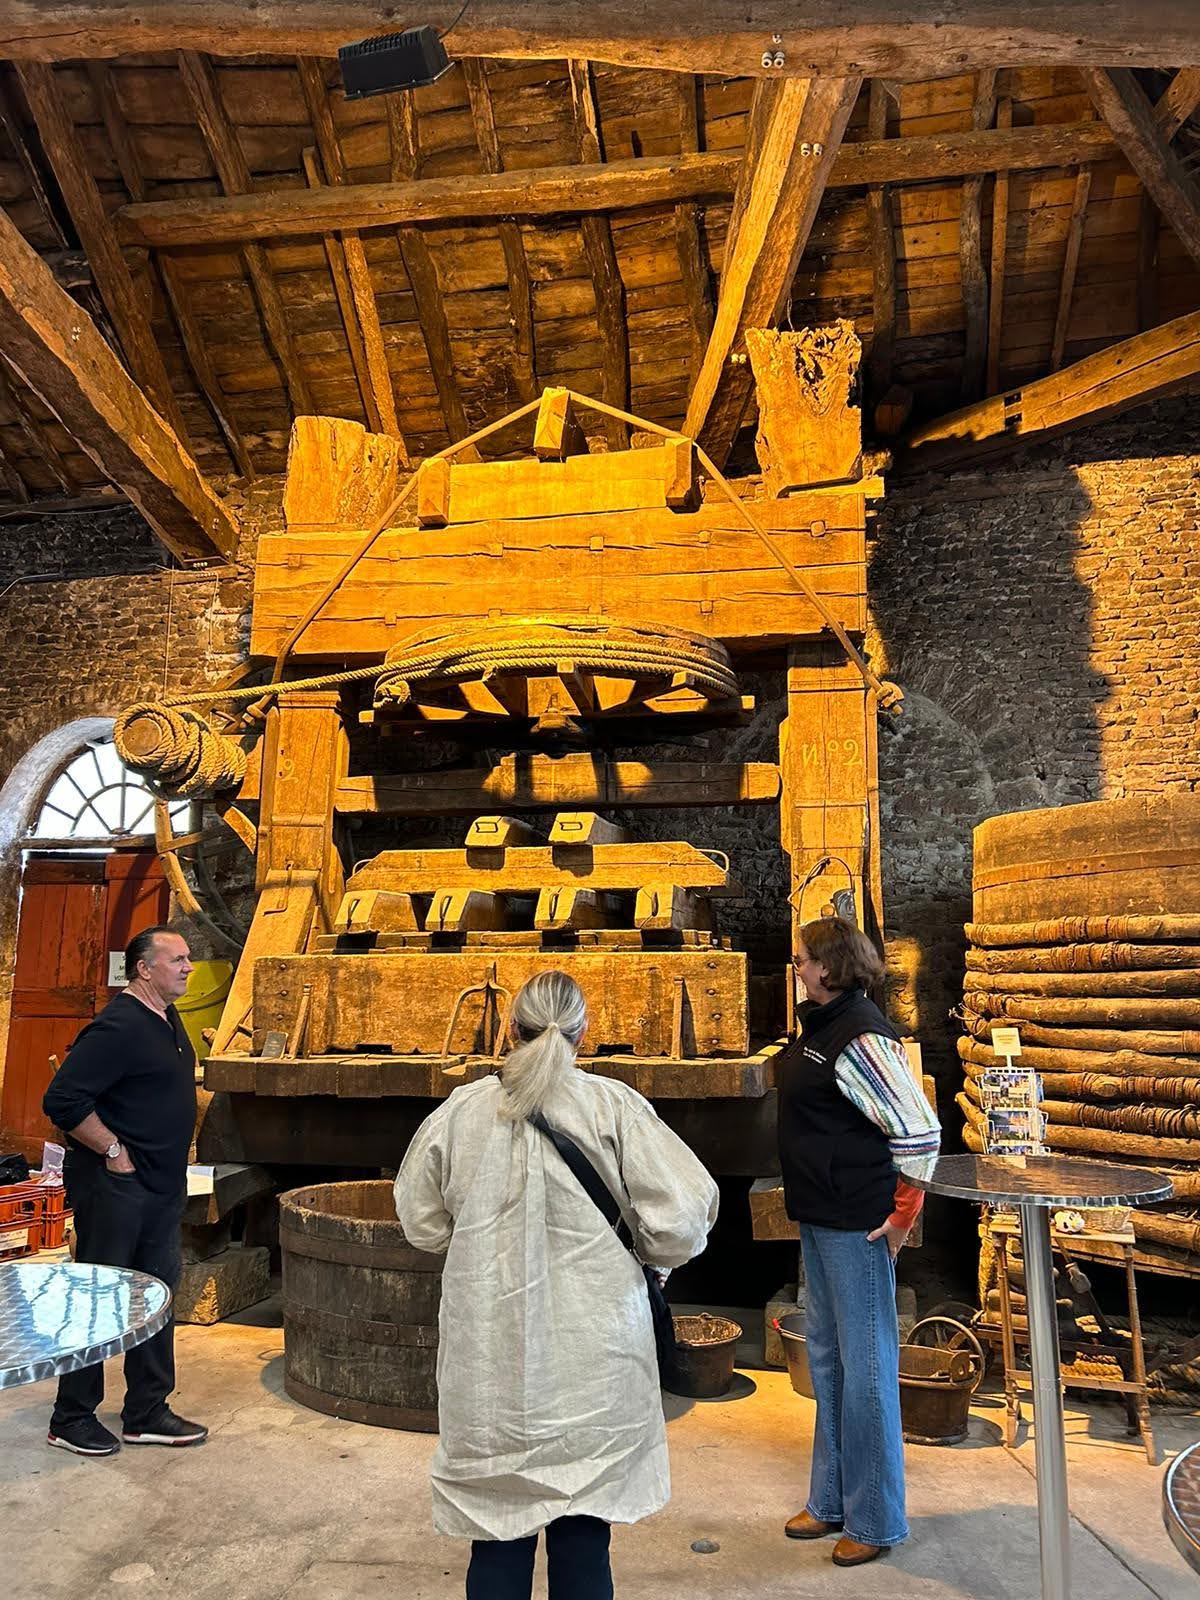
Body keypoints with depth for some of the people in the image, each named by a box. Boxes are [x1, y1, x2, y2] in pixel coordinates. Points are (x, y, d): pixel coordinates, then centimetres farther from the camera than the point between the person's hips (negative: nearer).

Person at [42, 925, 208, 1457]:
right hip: (115, 1187, -9)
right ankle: (71, 1420, 21)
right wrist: (114, 1151, -19)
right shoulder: (119, 1027, -21)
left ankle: (147, 1413, 26)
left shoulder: (167, 1020, 9)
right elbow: (62, 1099, -25)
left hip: (162, 1187, 9)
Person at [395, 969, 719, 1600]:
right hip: (591, 1361, -1)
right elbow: (681, 1219, -11)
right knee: (582, 1540, 13)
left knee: (497, 1543, 15)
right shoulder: (614, 1106, -10)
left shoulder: (461, 1110, -4)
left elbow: (422, 1223, 8)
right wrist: (648, 1256, 9)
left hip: (488, 1361, 2)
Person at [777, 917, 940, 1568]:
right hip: (818, 1220, 10)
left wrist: (903, 1215, -17)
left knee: (865, 1368, 5)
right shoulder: (820, 1025, 7)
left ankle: (873, 1520, 23)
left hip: (857, 1226, -10)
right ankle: (831, 1501, 35)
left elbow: (920, 1131, -25)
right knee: (826, 1361, 19)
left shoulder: (861, 1036, -21)